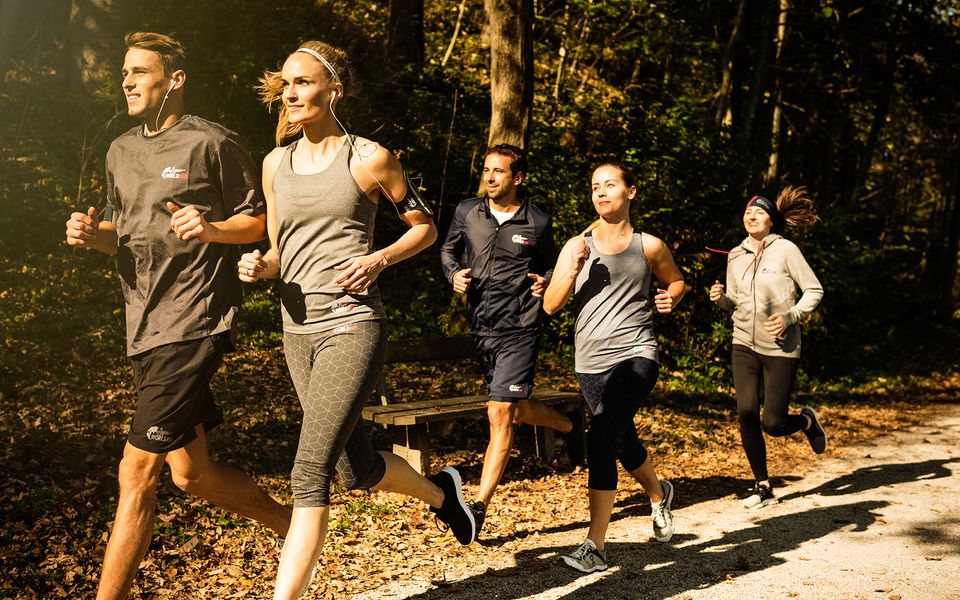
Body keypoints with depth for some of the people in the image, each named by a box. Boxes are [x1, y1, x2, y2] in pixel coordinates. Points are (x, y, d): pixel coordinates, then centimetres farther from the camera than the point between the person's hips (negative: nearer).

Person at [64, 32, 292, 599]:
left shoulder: (213, 143, -5)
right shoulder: (121, 151, 17)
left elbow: (259, 219, -1)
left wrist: (209, 229, -20)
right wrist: (92, 233, 2)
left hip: (196, 324, -8)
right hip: (146, 330, 8)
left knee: (137, 471, -10)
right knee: (193, 473, 13)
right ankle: (294, 527, 33)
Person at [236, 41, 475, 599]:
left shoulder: (369, 159, -4)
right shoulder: (276, 164, 11)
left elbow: (425, 227, 6)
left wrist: (379, 259, -12)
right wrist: (258, 266, -4)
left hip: (352, 326, -6)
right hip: (298, 330, 6)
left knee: (310, 471, -15)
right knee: (358, 469, 16)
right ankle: (442, 492, 45)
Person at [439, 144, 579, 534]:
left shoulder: (538, 223, -3)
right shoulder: (467, 212, 3)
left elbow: (550, 265, 13)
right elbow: (448, 250, 19)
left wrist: (544, 283, -9)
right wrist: (454, 274, -1)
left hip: (519, 329, -4)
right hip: (480, 327, 5)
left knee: (500, 414, -11)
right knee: (516, 409, 17)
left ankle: (479, 506, -5)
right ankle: (569, 426, 47)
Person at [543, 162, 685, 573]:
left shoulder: (648, 246, 3)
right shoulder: (576, 247, 6)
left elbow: (676, 280, 21)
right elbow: (550, 305, 0)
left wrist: (671, 298, -1)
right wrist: (573, 269, -16)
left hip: (636, 355, -3)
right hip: (590, 364, 4)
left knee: (601, 438, -21)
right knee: (624, 443, 19)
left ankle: (595, 546, -16)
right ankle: (659, 495, 52)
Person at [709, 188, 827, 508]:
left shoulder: (785, 249, -7)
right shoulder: (735, 256, 7)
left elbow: (814, 290, -4)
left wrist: (790, 316, -17)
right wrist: (720, 298, -5)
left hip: (781, 348, -4)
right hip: (745, 346, 4)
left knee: (773, 423, -3)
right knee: (746, 414, -7)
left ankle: (807, 421, 34)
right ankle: (763, 487, 9)